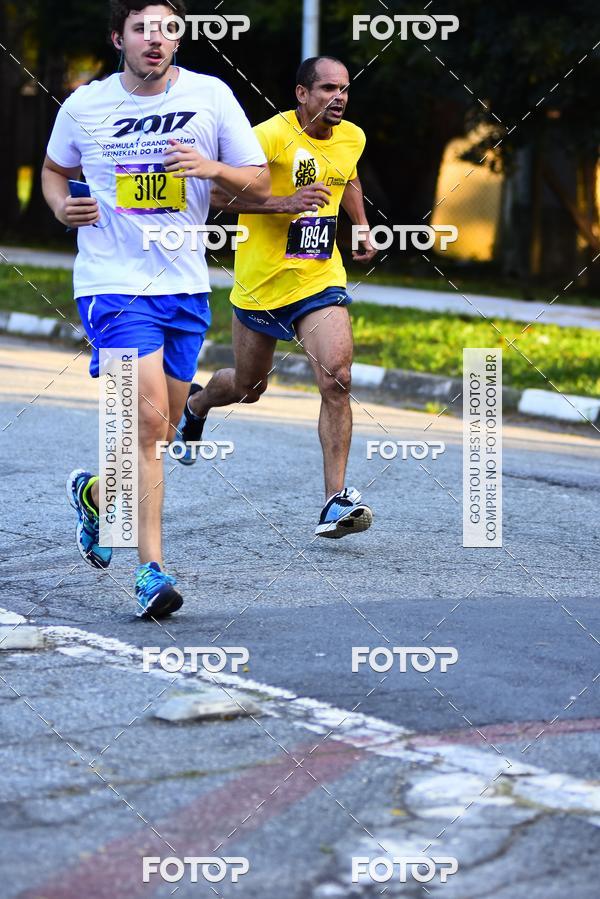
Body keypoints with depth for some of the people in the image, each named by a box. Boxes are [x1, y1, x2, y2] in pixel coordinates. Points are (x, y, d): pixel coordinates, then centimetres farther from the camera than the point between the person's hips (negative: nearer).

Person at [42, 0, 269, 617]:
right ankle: (151, 571, -12)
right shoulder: (84, 106, 1)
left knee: (158, 433, 12)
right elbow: (54, 170, 20)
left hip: (185, 287, 3)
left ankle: (93, 493, 43)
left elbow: (260, 184, 4)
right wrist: (63, 206, -2)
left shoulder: (210, 96, 1)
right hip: (112, 283, -3)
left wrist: (212, 168, -16)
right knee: (149, 419, -18)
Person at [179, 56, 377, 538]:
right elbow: (216, 191, -20)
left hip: (321, 279, 3)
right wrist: (286, 202, -29)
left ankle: (336, 501, -16)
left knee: (336, 380, -18)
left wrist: (363, 227, 12)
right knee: (248, 387, 16)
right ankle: (196, 403, 53)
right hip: (262, 282, -3)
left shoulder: (352, 138, 2)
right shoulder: (273, 135, -18)